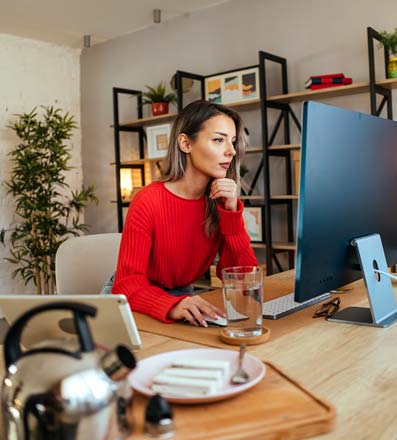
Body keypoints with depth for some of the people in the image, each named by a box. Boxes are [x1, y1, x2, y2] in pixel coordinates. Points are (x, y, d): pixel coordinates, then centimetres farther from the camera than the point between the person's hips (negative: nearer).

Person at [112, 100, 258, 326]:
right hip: (141, 304, -3)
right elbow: (128, 284, -23)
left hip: (184, 296, 4)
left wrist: (231, 212, -20)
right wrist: (173, 305, -42)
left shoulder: (222, 201, -6)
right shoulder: (148, 201, -19)